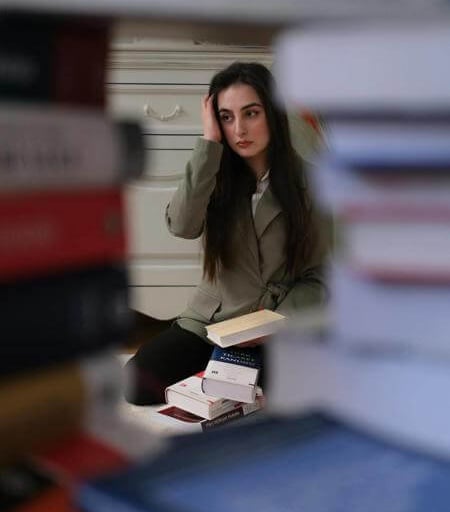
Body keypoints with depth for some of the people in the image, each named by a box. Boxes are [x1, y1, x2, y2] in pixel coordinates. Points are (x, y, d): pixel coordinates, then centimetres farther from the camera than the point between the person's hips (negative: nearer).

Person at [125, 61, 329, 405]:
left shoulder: (308, 182, -7)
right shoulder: (217, 173, -2)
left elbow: (318, 276, -3)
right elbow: (182, 226, -23)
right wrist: (209, 143, -21)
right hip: (210, 323, 2)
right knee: (137, 384, -18)